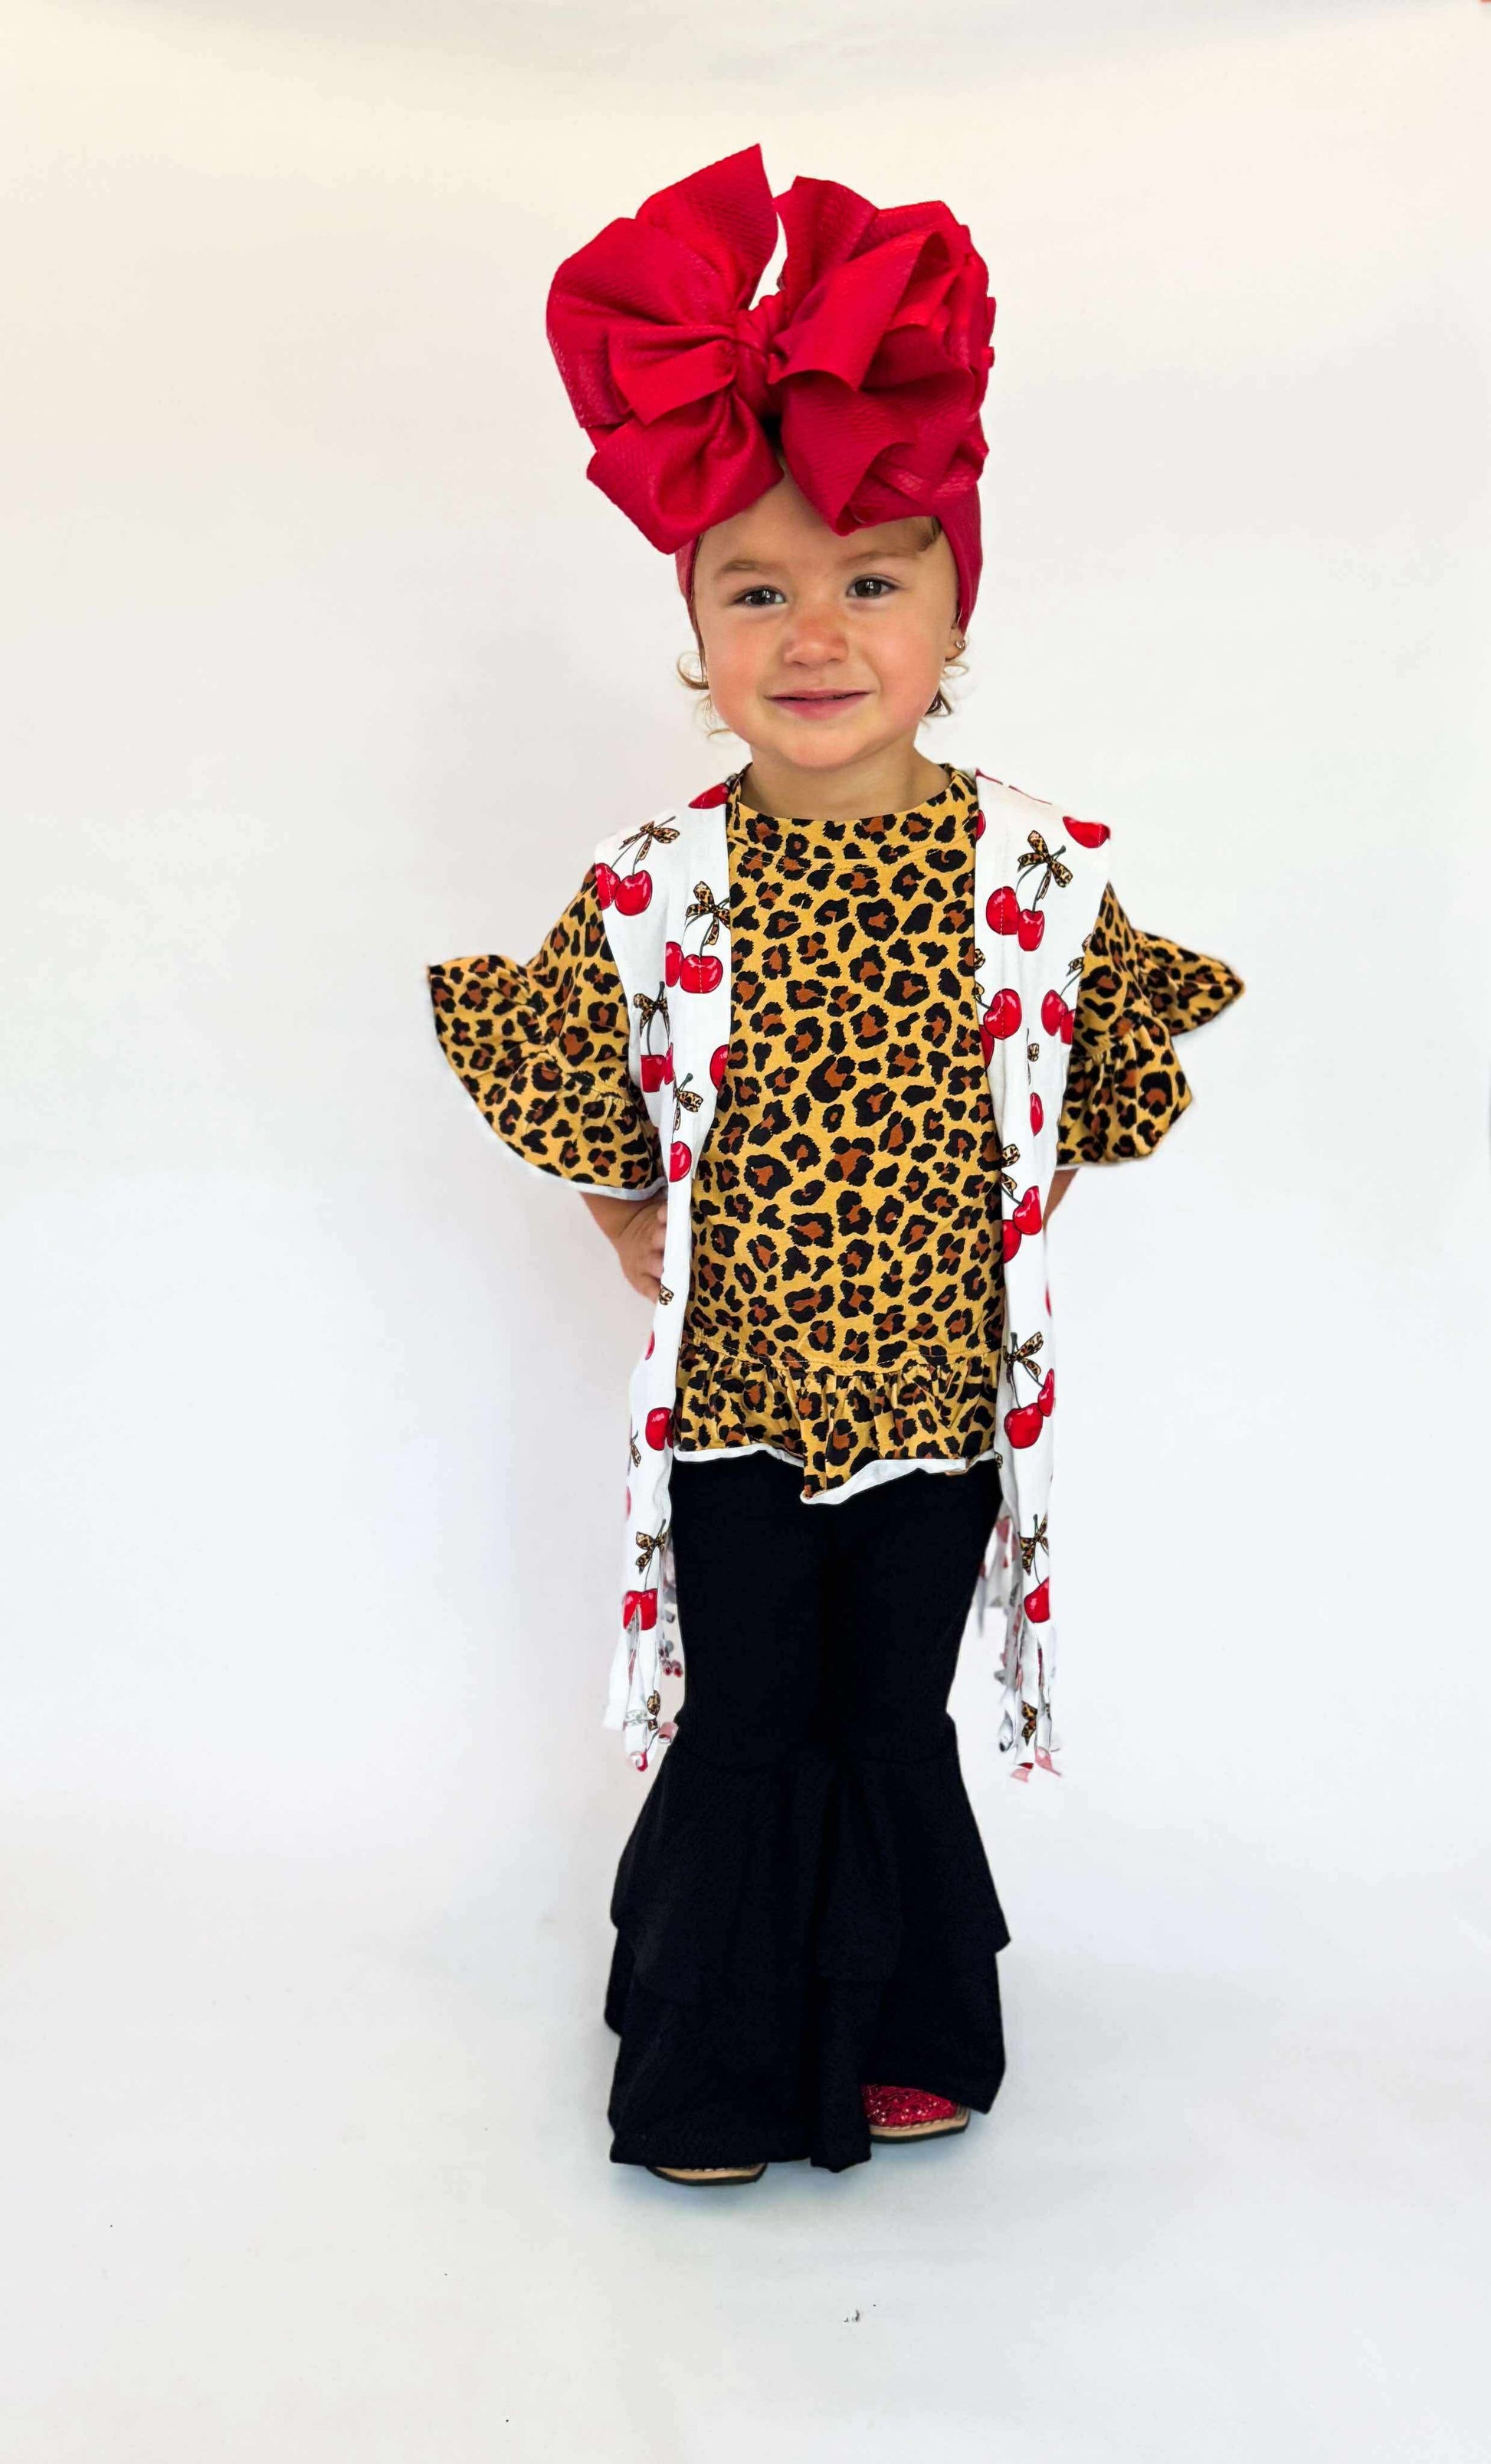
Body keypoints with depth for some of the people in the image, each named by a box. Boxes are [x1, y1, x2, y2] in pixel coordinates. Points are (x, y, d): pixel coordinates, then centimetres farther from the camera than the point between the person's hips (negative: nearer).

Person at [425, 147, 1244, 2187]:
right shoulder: (654, 889, -12)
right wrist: (683, 1282, -3)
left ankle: (903, 2028, 38)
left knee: (894, 1723, 15)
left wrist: (979, 1271, -3)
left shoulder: (1044, 871, -11)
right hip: (728, 1405, 0)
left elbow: (1064, 1126, 2)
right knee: (743, 1731, 11)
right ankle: (719, 2057, 32)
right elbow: (594, 1130, 0)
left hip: (941, 1394, 1)